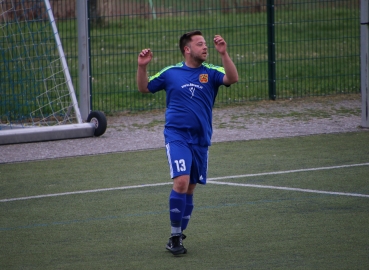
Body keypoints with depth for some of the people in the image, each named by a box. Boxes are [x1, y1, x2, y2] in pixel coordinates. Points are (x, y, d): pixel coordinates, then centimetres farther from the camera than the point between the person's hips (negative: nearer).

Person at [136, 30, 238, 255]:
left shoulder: (210, 73, 3)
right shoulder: (170, 73, 3)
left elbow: (233, 79, -14)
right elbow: (144, 88, 13)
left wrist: (224, 54, -26)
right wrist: (142, 67, -5)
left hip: (200, 140, 3)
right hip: (177, 137, -3)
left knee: (190, 188, 9)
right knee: (181, 181, -20)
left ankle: (179, 235, 20)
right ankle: (175, 235, -11)